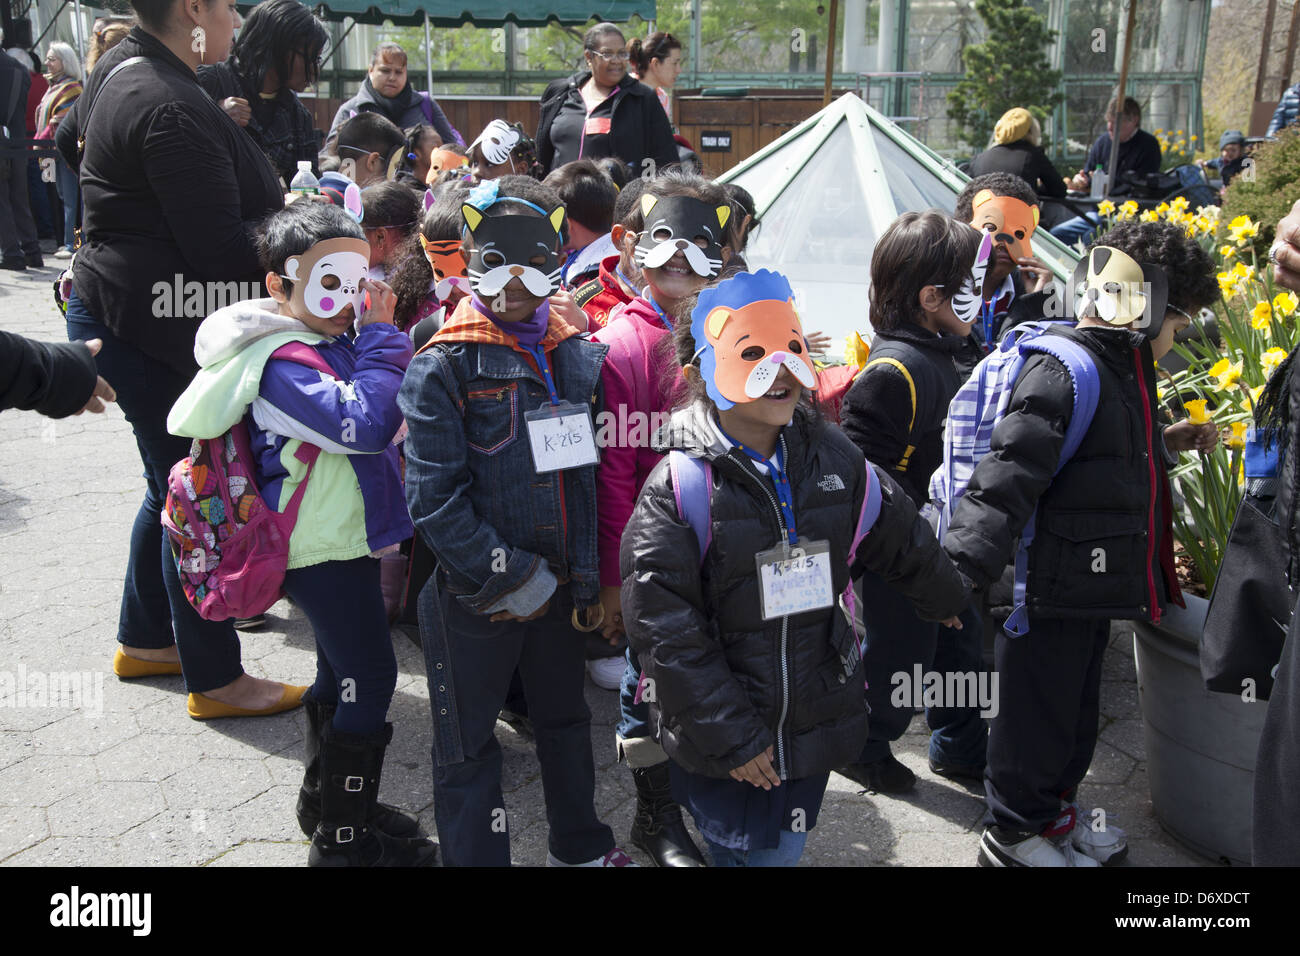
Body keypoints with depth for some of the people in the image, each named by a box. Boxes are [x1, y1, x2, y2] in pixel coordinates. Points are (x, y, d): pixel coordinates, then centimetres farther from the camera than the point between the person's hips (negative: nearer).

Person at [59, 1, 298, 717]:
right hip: (153, 328, -11)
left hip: (112, 306, 11)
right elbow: (222, 250, -26)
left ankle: (144, 639, 36)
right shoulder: (174, 110, -23)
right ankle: (215, 681, 13)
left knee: (175, 484, 21)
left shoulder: (121, 67, 11)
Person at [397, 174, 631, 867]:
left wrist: (586, 576, 1)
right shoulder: (444, 367, -14)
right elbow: (435, 500, -19)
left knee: (566, 718, 23)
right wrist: (513, 578, -18)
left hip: (558, 586, 6)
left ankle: (580, 846, 45)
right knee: (468, 746, 11)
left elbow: (595, 470, 5)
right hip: (473, 598, -5)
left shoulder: (580, 356, 2)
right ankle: (474, 856, 31)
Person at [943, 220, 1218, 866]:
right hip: (1046, 590, -10)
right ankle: (1013, 833, 26)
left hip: (1090, 586, 10)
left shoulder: (1119, 369, 10)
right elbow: (1008, 477, -31)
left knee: (1076, 706, 24)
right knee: (1038, 712, 6)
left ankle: (1055, 806, 45)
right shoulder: (1062, 371, -22)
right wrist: (963, 567, -37)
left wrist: (1166, 444, 14)